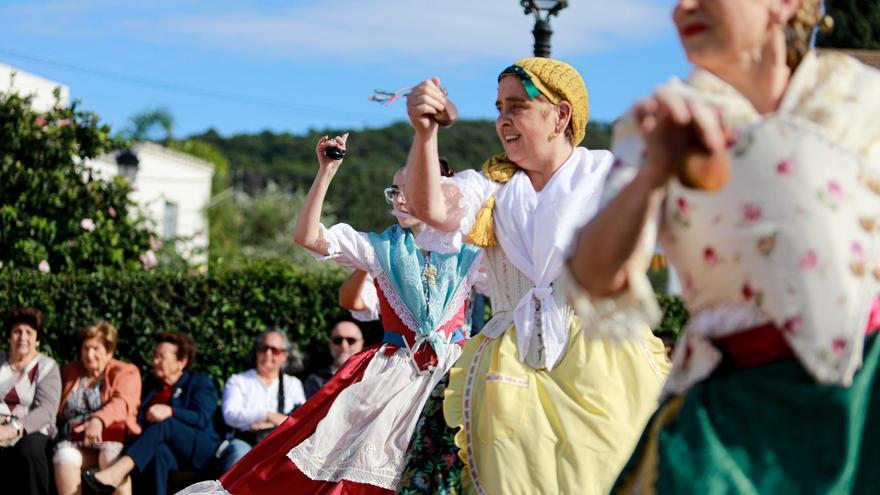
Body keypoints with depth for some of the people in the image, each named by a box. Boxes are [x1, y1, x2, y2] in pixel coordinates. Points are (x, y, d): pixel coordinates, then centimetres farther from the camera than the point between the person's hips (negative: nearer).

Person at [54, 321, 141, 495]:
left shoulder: (126, 372, 10)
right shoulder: (69, 372, 25)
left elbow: (121, 403, -10)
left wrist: (98, 420, -30)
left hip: (113, 440, -3)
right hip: (75, 443, 3)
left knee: (112, 457, -36)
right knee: (64, 457, -31)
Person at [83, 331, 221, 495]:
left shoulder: (200, 383, 12)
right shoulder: (151, 386, 27)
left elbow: (202, 419, -6)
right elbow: (139, 420, 15)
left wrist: (170, 412, -22)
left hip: (200, 450, -2)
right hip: (171, 452, 3)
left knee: (163, 423, -33)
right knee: (158, 449, -36)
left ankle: (116, 473, -51)